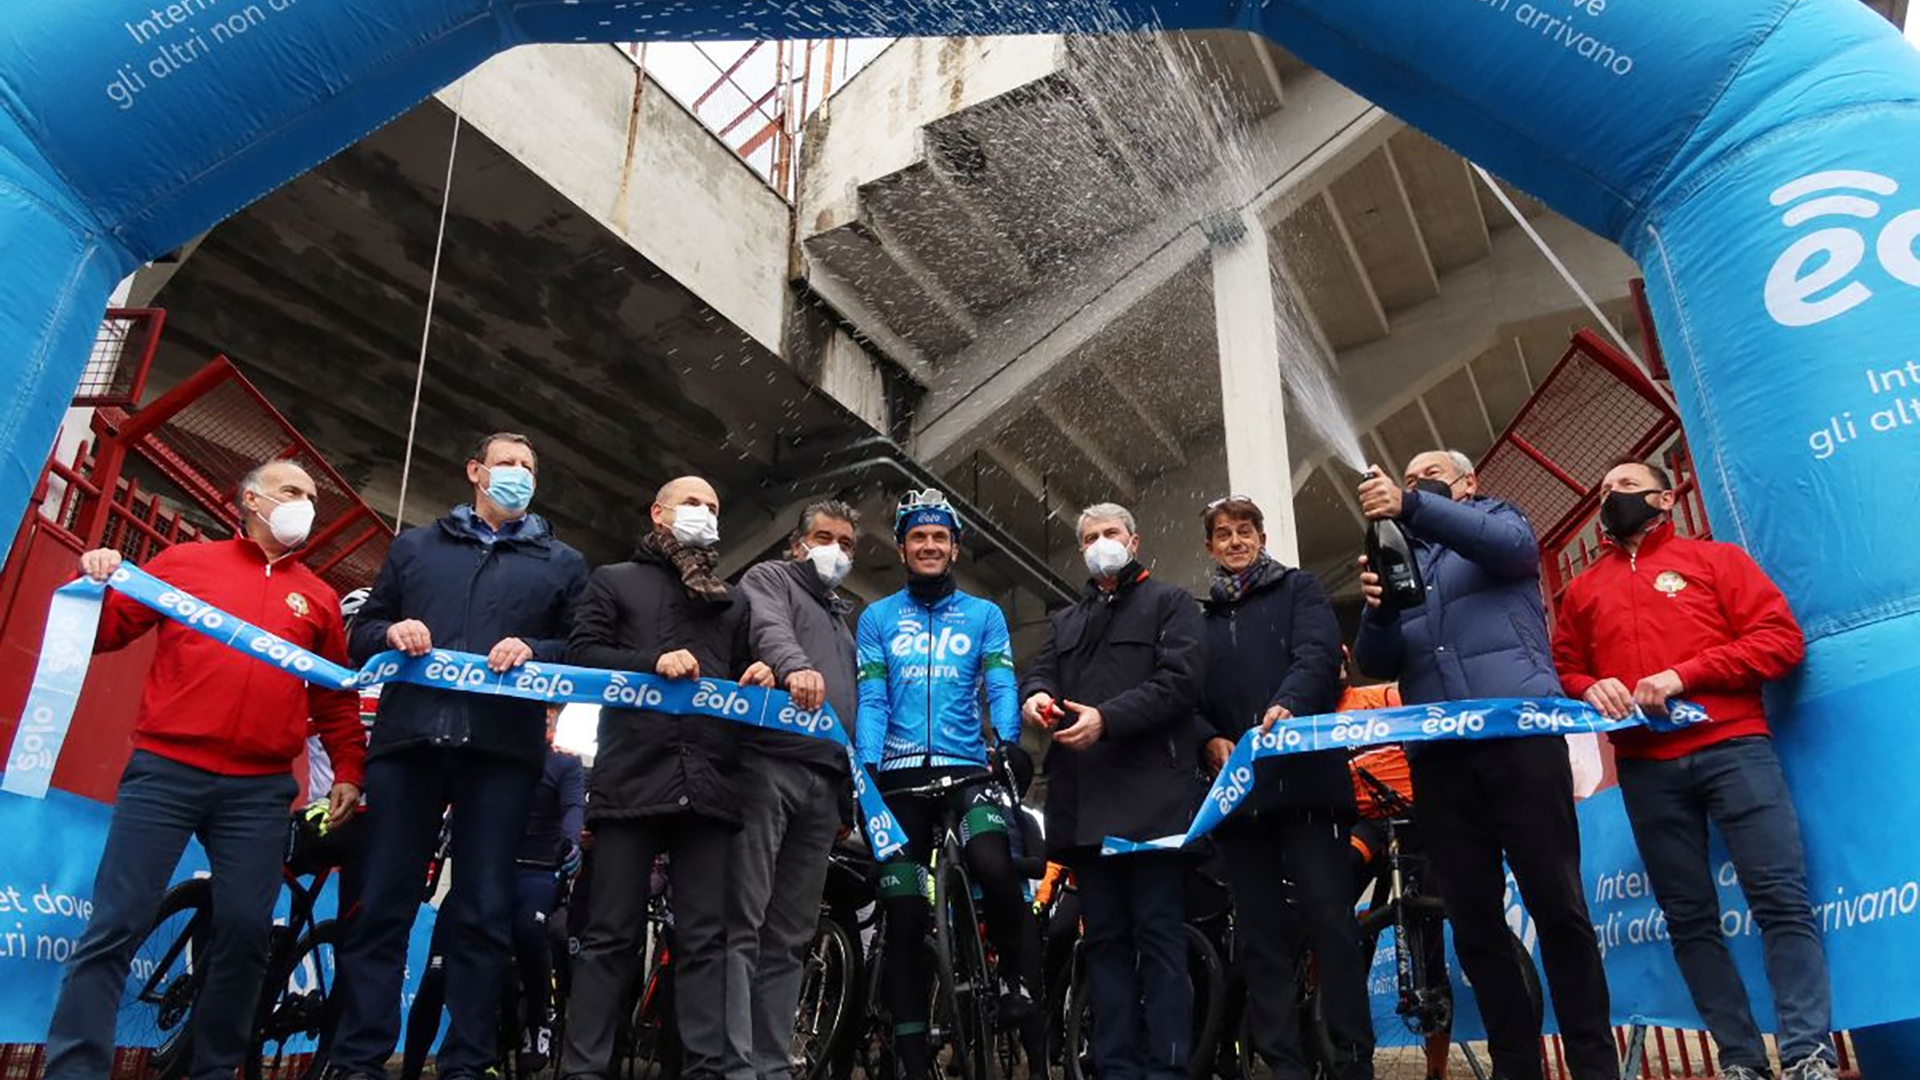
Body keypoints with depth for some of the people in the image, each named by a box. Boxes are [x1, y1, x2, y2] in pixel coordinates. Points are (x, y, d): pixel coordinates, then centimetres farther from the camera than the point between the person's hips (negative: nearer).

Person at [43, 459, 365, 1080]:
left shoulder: (318, 598, 17)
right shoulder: (186, 561, 11)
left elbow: (335, 699, 19)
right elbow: (105, 633, 11)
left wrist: (348, 769, 10)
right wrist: (94, 585, -8)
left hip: (259, 791, 2)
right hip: (165, 771, -2)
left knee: (245, 933, 1)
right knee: (117, 925, -5)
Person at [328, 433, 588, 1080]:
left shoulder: (562, 563, 17)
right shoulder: (414, 547, 21)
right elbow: (362, 631, 18)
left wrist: (534, 652, -10)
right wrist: (390, 633, -4)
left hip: (500, 752, -1)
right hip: (407, 741, 1)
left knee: (484, 914, 0)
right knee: (381, 904, 0)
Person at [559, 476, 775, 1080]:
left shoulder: (733, 602, 26)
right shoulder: (614, 581, 15)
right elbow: (582, 654, 2)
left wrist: (758, 679, 1)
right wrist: (653, 662, -13)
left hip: (709, 781, 3)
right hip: (632, 777, -3)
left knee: (705, 937, 0)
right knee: (612, 935, -2)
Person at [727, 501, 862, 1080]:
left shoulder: (845, 620, 31)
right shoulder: (769, 579, 11)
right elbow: (769, 627, -13)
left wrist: (850, 793, 22)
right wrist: (794, 665, -35)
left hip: (824, 783, 7)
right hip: (767, 762, -7)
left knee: (789, 936, 6)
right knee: (742, 923, -12)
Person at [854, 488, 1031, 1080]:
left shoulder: (985, 615, 11)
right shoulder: (876, 617, 11)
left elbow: (1000, 688, 0)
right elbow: (871, 700, 2)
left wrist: (1008, 742, -20)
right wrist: (865, 769, -12)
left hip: (968, 767, -1)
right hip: (901, 774, 1)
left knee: (993, 864, -30)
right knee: (904, 914, 3)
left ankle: (1018, 972, -3)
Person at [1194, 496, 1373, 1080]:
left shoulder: (1298, 588, 11)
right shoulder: (1203, 617, 22)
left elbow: (1318, 654, -7)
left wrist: (1288, 705, -26)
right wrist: (1210, 741, -7)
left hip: (1304, 774, -4)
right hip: (1235, 786, 4)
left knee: (1329, 920, -7)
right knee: (1261, 934, 4)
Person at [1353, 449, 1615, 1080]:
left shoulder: (1499, 519, 17)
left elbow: (1512, 544, -11)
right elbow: (1375, 664, 10)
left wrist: (1411, 506, -21)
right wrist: (1376, 609, -11)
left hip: (1518, 735, -4)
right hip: (1438, 757, 4)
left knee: (1556, 904, -5)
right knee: (1473, 921, 4)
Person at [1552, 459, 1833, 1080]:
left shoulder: (1713, 559, 9)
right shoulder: (1582, 590, 19)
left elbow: (1781, 639, -1)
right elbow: (1563, 670, 19)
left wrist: (1684, 674, -12)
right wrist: (1590, 689, -5)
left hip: (1731, 747, -3)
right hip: (1646, 769, 3)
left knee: (1782, 898, -10)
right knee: (1688, 917, 3)